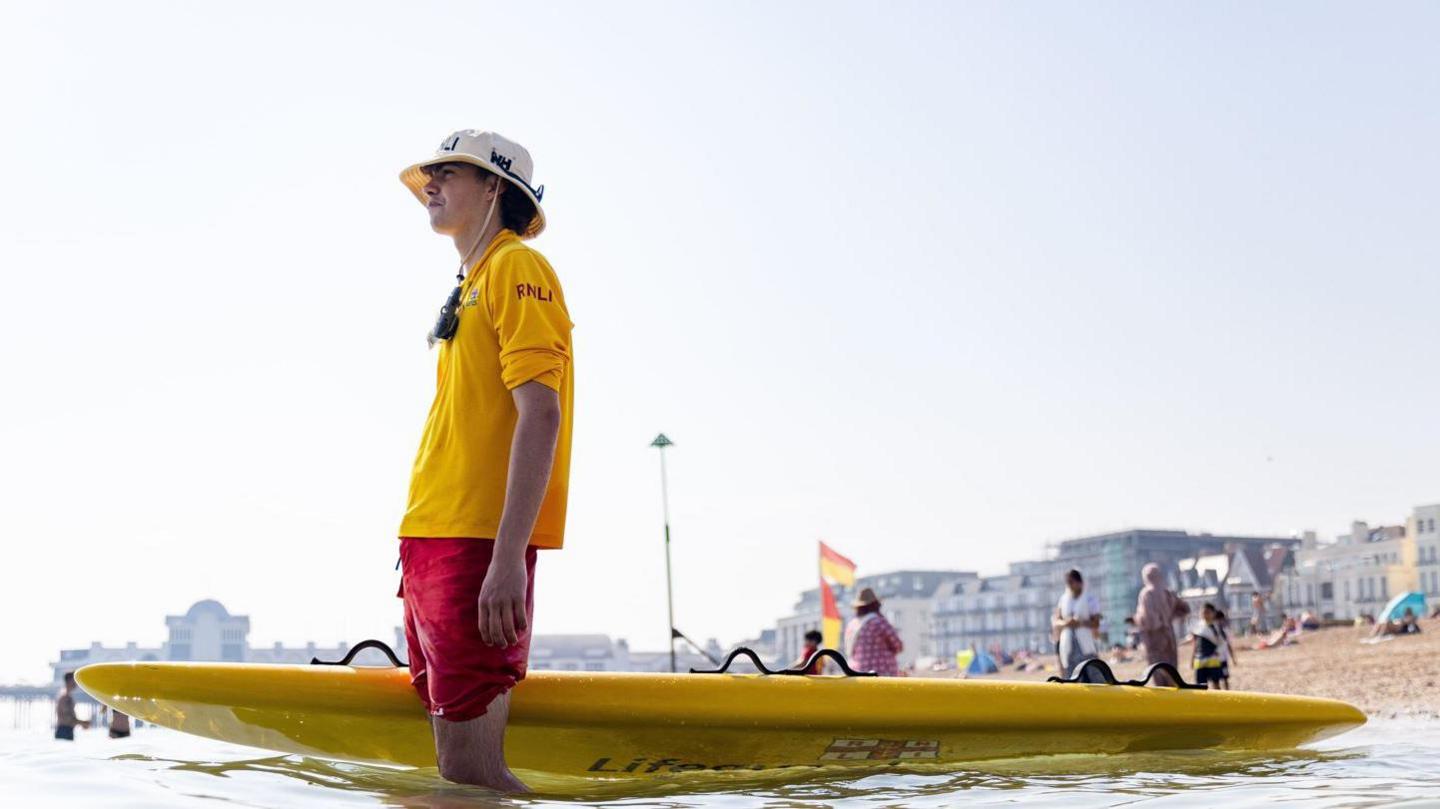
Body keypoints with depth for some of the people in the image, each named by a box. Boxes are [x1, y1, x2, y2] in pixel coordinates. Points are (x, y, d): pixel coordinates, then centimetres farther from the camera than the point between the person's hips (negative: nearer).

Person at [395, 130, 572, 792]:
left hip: (479, 546, -9)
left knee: (469, 766, -13)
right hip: (434, 543, 9)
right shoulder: (471, 287, 24)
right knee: (453, 760, 9)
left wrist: (507, 558, -25)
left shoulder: (517, 267, -4)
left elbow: (541, 414, -16)